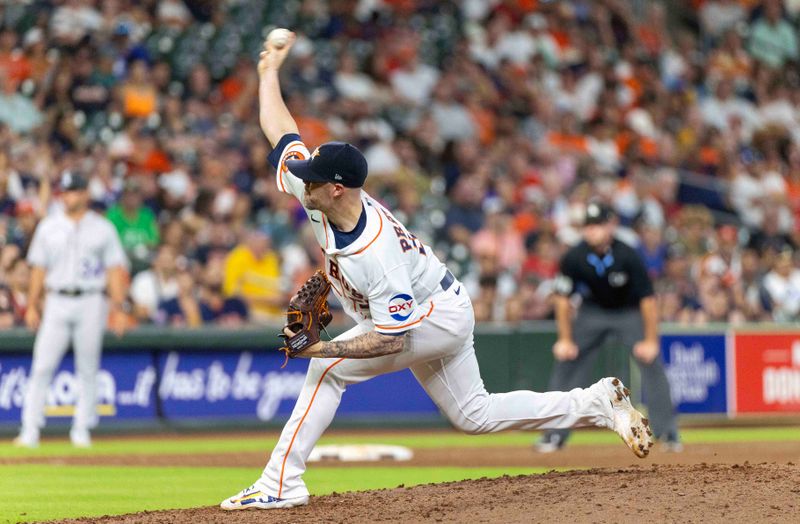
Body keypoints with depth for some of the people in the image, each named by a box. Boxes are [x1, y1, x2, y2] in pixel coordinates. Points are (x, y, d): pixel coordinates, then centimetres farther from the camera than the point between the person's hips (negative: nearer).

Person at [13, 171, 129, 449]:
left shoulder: (102, 228, 5)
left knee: (87, 369, 2)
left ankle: (82, 430, 11)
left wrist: (118, 308, -5)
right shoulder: (48, 227, 9)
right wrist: (32, 306, 4)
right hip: (57, 301, 1)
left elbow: (115, 270, 3)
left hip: (91, 303, -1)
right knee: (42, 366, -8)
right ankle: (30, 430, -9)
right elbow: (39, 267, 10)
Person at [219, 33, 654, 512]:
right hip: (435, 315, 10)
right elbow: (283, 133, -1)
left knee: (328, 368, -18)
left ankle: (281, 484, -16)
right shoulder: (321, 197, -15)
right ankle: (598, 403, 17)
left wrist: (322, 347, -39)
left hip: (437, 315, -10)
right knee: (475, 415, 16)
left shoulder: (374, 254, -36)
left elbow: (393, 338, -35)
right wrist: (269, 70, 7)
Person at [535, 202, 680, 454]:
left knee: (652, 363, -16)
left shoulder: (628, 257, -28)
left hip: (630, 312, -2)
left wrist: (650, 341, -21)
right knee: (565, 364, -7)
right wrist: (565, 339, -7)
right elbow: (563, 298, -8)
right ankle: (555, 434, 2)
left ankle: (668, 433, -9)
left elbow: (647, 298, -22)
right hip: (592, 312, 2)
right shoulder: (574, 259, -22)